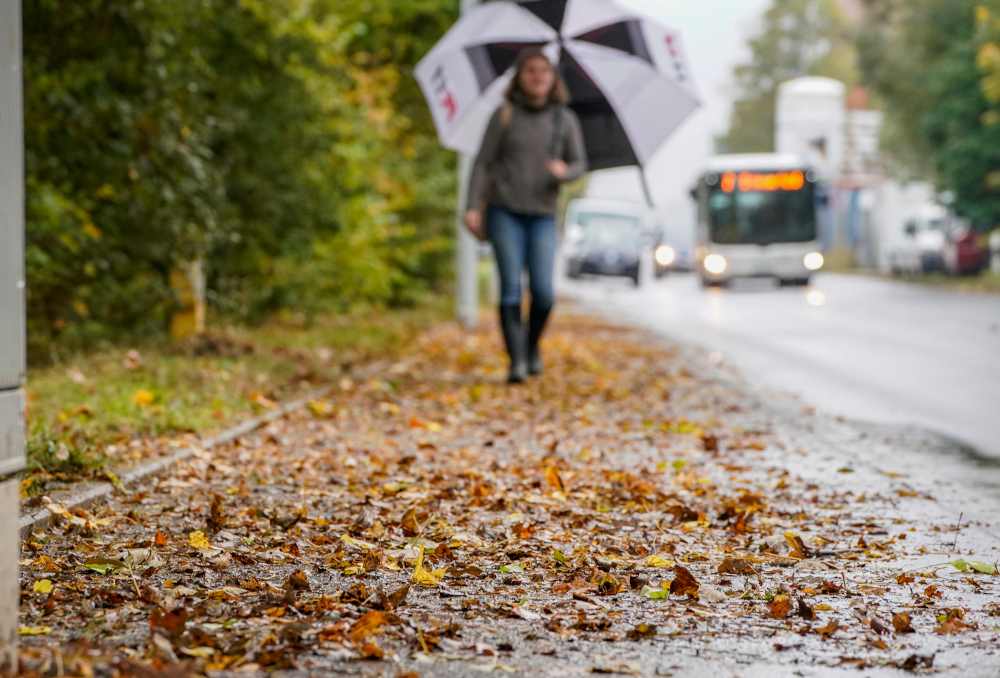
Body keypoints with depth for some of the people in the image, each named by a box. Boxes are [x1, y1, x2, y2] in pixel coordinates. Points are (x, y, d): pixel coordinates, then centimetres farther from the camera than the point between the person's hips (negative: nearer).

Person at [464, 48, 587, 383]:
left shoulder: (565, 120, 9)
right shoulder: (504, 116, 4)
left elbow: (580, 164, 8)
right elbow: (483, 162, 4)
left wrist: (564, 171, -16)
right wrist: (473, 206, -4)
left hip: (542, 215, 1)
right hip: (505, 211, -1)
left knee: (543, 290, -10)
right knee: (511, 288, -8)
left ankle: (533, 346, 17)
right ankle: (516, 360, -4)